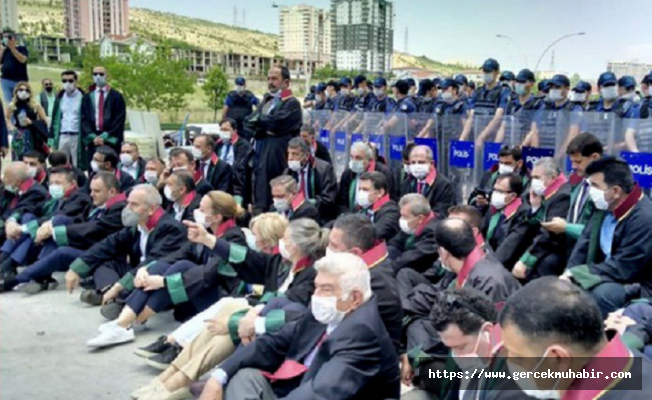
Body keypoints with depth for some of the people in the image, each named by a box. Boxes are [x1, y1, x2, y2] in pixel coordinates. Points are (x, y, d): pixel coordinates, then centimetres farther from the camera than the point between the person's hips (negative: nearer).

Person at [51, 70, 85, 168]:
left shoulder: (82, 97, 0)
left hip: (77, 136, -4)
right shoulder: (60, 97, 13)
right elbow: (55, 117, 14)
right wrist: (54, 136, 6)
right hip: (62, 136, 4)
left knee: (78, 167, 1)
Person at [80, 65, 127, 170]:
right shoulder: (87, 97, 14)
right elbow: (84, 119, 8)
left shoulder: (116, 96, 4)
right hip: (93, 140, 3)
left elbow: (119, 119, -3)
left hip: (111, 141, -3)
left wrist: (105, 136, -10)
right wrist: (93, 136, -7)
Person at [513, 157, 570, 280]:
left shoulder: (563, 195, -14)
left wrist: (526, 260, -20)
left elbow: (551, 235, -21)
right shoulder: (548, 195, 14)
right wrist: (535, 206, 2)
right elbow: (535, 229, 14)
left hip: (560, 255, -8)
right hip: (547, 252, 8)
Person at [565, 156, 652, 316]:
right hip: (605, 278, 8)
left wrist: (576, 274, -21)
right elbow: (584, 245, 6)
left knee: (601, 293, -35)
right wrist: (570, 275, -12)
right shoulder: (604, 207, 2)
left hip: (638, 287, -8)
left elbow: (622, 269, -24)